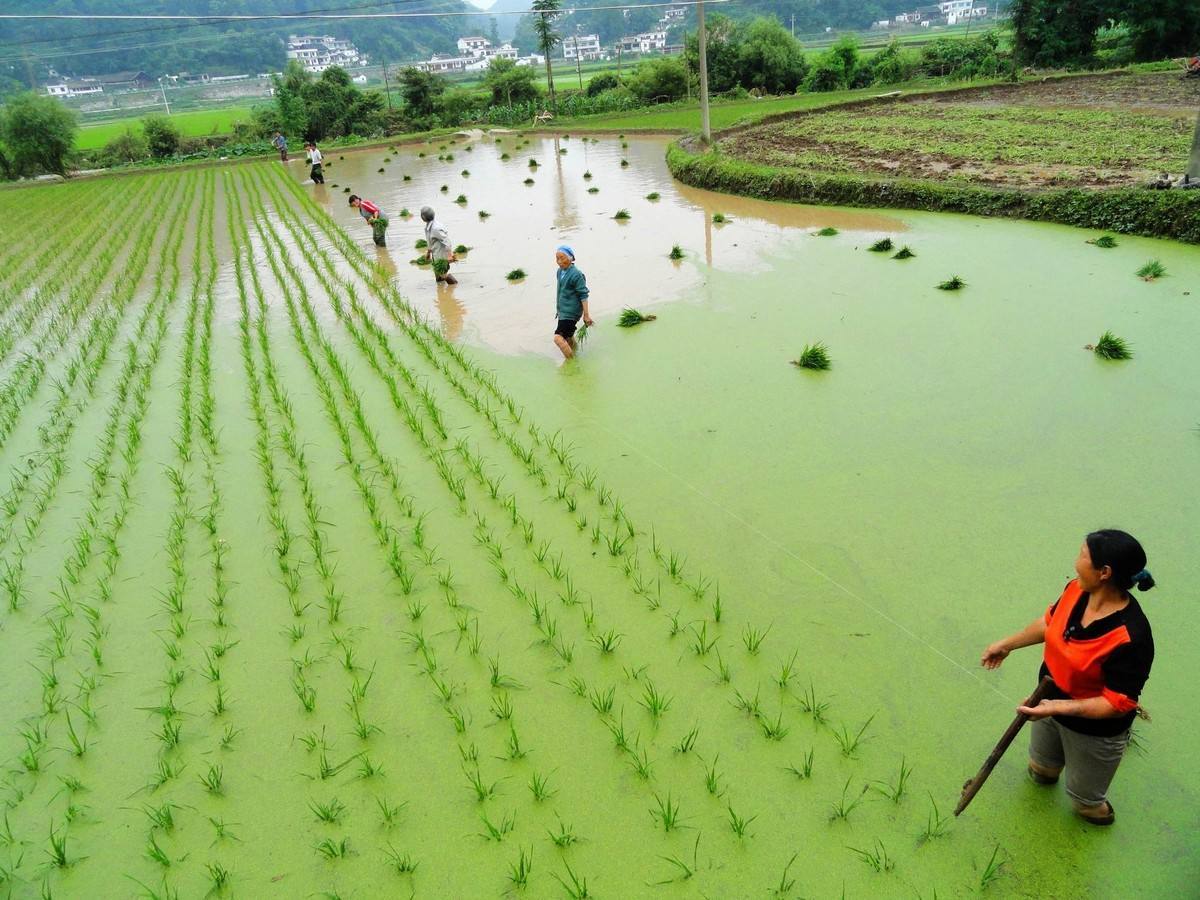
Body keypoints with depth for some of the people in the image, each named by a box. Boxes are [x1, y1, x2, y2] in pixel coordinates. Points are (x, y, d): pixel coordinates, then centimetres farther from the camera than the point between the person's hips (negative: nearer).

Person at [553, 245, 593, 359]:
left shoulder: (576, 275, -19)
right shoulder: (559, 272, 6)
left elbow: (583, 295, -17)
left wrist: (586, 315, -16)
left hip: (571, 312, -9)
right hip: (563, 311, 9)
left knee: (558, 338, -19)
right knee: (568, 338, 20)